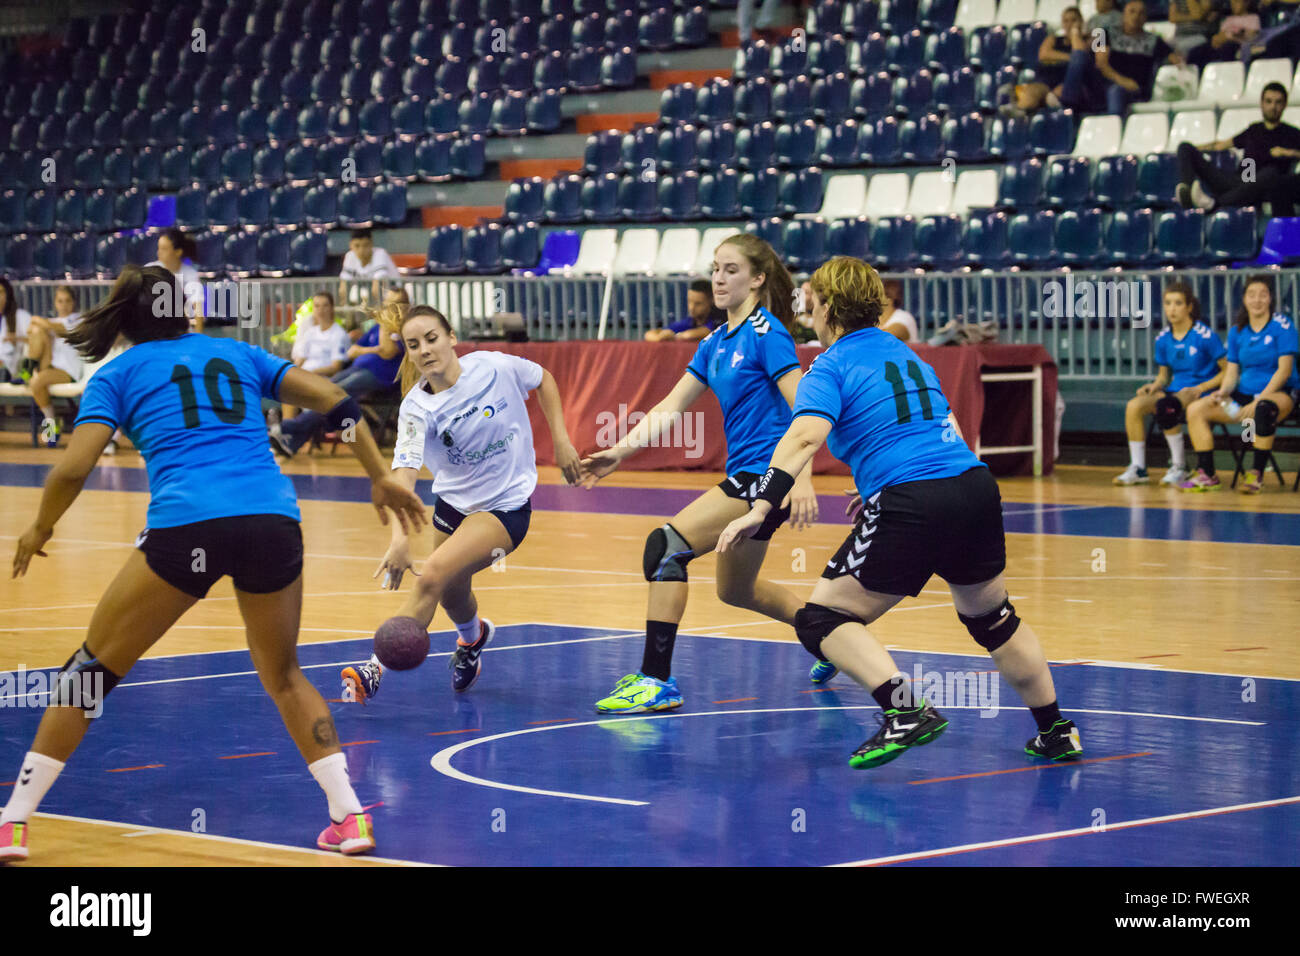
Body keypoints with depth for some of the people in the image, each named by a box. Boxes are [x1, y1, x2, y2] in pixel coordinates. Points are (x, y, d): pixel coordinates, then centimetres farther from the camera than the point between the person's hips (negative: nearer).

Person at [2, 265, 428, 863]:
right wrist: (381, 478, 23)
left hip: (185, 526, -3)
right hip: (274, 520, 3)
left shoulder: (117, 375, 14)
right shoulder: (237, 355, 24)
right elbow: (335, 401, 18)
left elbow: (72, 471, 2)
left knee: (92, 670, 12)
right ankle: (349, 816, 16)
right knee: (283, 674, 25)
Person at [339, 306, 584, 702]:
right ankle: (472, 636, 61)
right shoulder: (416, 408, -18)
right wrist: (401, 537, -49)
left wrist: (561, 441, 0)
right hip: (453, 503, 3)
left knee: (433, 576, -23)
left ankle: (374, 670, -22)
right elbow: (404, 473, -32)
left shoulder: (495, 367, -17)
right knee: (452, 598, 23)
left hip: (505, 504, -3)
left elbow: (542, 378, 6)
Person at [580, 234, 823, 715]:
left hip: (768, 475, -10)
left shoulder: (766, 333, -11)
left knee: (666, 544, -19)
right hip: (745, 475, 10)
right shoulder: (716, 342, 14)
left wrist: (803, 479, -28)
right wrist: (619, 451, 3)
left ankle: (657, 680, -18)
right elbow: (671, 407, 14)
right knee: (735, 590, 22)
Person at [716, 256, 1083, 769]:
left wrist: (760, 509, -24)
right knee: (991, 617, 29)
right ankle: (1056, 732, 33)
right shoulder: (908, 355, 22)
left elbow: (805, 435, -18)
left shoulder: (831, 366, 1)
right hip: (976, 485, 7)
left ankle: (907, 708, -18)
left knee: (821, 619, 1)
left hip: (911, 509, -7)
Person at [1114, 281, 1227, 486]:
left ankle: (1179, 467, -20)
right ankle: (1137, 468, -14)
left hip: (1201, 392, -6)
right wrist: (1155, 385, -3)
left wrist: (1200, 388, -15)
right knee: (1133, 406, -20)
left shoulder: (1205, 336, -9)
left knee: (1165, 406, -35)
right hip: (1175, 390, 6)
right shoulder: (1163, 339, 10)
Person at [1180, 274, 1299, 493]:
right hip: (1246, 392, 6)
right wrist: (1222, 392, -12)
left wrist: (1259, 401, -22)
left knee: (1264, 409, -42)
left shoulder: (1282, 325, -7)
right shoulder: (1237, 331, 9)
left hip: (1280, 392, -6)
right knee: (1195, 410, -10)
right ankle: (1206, 475, -10)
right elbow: (1232, 372, 11)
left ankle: (1256, 474, -34)